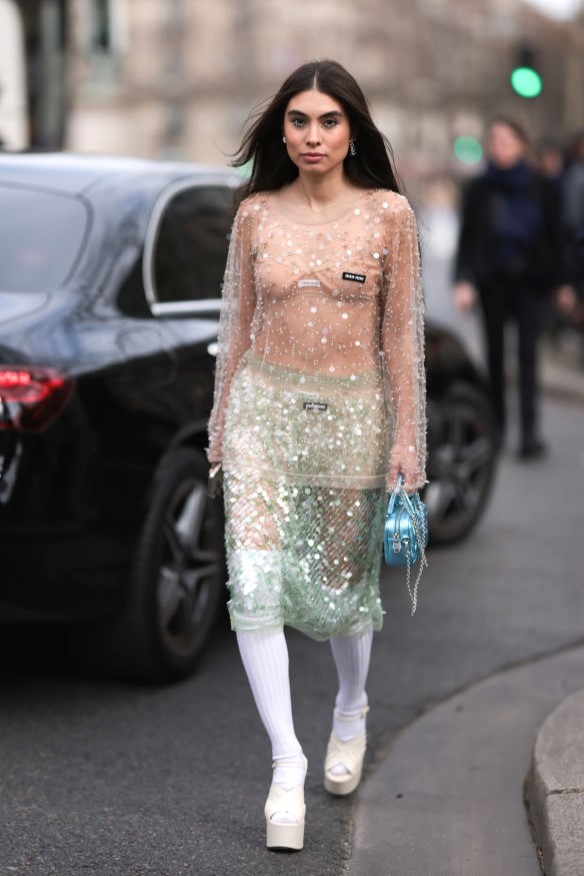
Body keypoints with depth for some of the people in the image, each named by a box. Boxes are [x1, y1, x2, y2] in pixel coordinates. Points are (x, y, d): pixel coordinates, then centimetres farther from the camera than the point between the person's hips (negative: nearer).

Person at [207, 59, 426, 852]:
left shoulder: (387, 213, -4)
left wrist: (407, 434, -4)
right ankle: (287, 763, -5)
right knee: (254, 584, -12)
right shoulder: (255, 214, 2)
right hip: (265, 406, 1)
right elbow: (238, 324, 9)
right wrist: (222, 420, 11)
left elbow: (401, 330, -2)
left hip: (352, 411, -1)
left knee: (342, 580, 12)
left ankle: (352, 712, 41)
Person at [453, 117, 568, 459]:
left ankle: (530, 432, -14)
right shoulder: (480, 189, 2)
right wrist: (464, 280, -9)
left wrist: (559, 282, 4)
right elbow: (467, 237, 1)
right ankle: (495, 427, 19)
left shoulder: (542, 188, 1)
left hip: (530, 280, -2)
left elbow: (555, 236, 5)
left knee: (528, 353, -10)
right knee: (495, 353, 9)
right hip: (492, 280, 2)